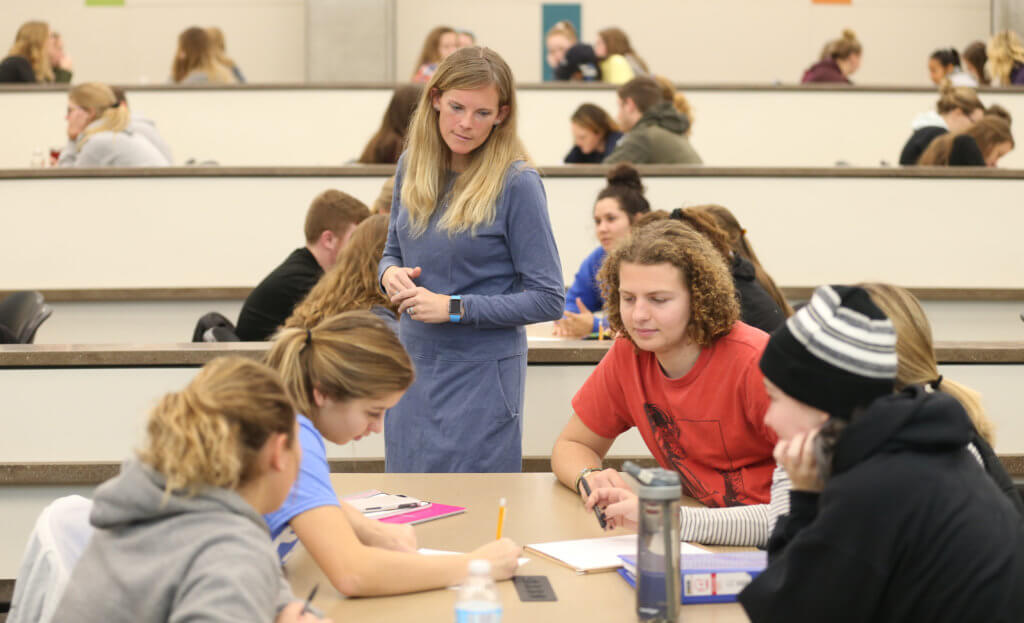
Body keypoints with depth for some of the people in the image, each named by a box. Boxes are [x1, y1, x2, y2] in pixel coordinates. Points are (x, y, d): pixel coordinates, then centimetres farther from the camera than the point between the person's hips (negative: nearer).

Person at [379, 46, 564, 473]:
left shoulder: (516, 183, -13)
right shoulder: (411, 166, 4)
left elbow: (548, 300, -13)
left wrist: (454, 308, -18)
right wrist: (390, 274, -5)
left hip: (480, 376, -5)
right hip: (411, 366, 5)